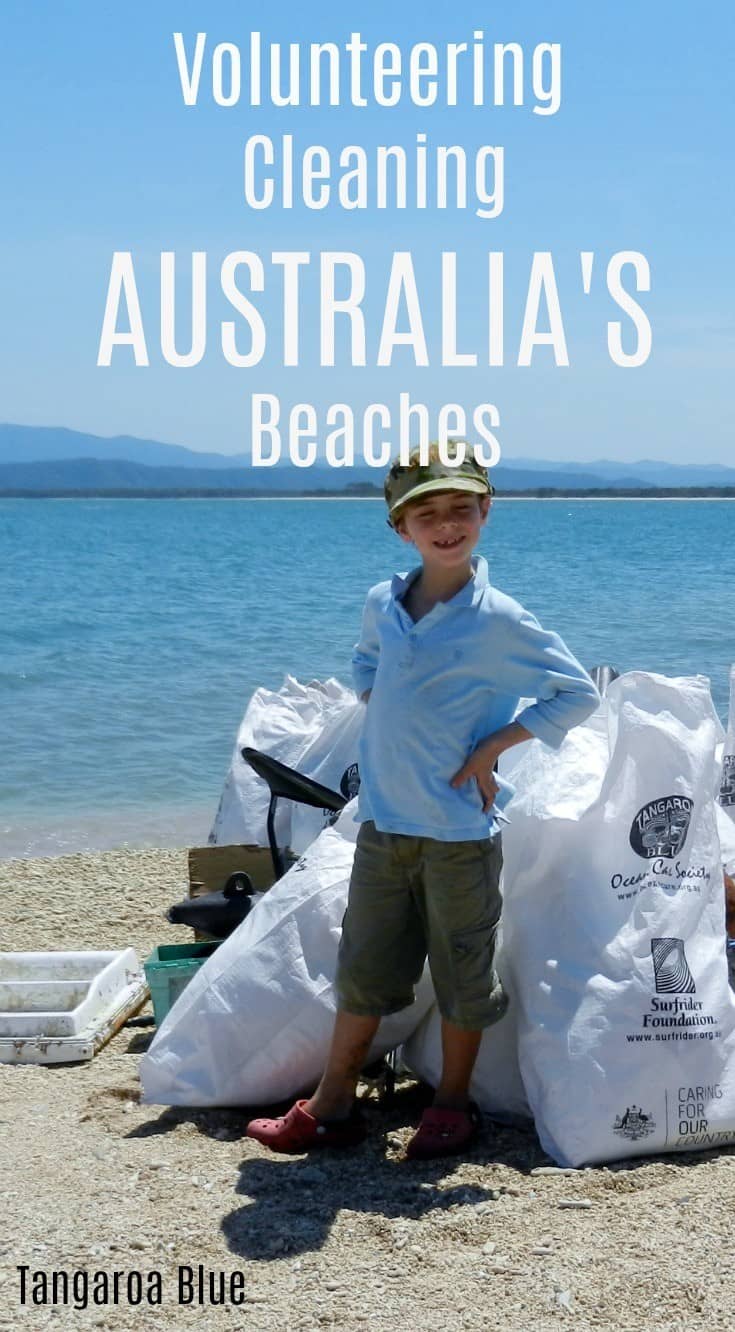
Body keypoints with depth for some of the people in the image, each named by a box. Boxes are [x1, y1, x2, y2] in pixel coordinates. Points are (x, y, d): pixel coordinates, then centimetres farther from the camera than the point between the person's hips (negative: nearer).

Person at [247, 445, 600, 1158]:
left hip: (460, 831, -5)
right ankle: (331, 1107, 24)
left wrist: (492, 747, -13)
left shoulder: (497, 619, -14)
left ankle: (452, 1104, 27)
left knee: (461, 976, 10)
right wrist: (382, 717, 8)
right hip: (381, 822, 5)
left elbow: (578, 693, -10)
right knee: (362, 971, 13)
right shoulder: (382, 604, 3)